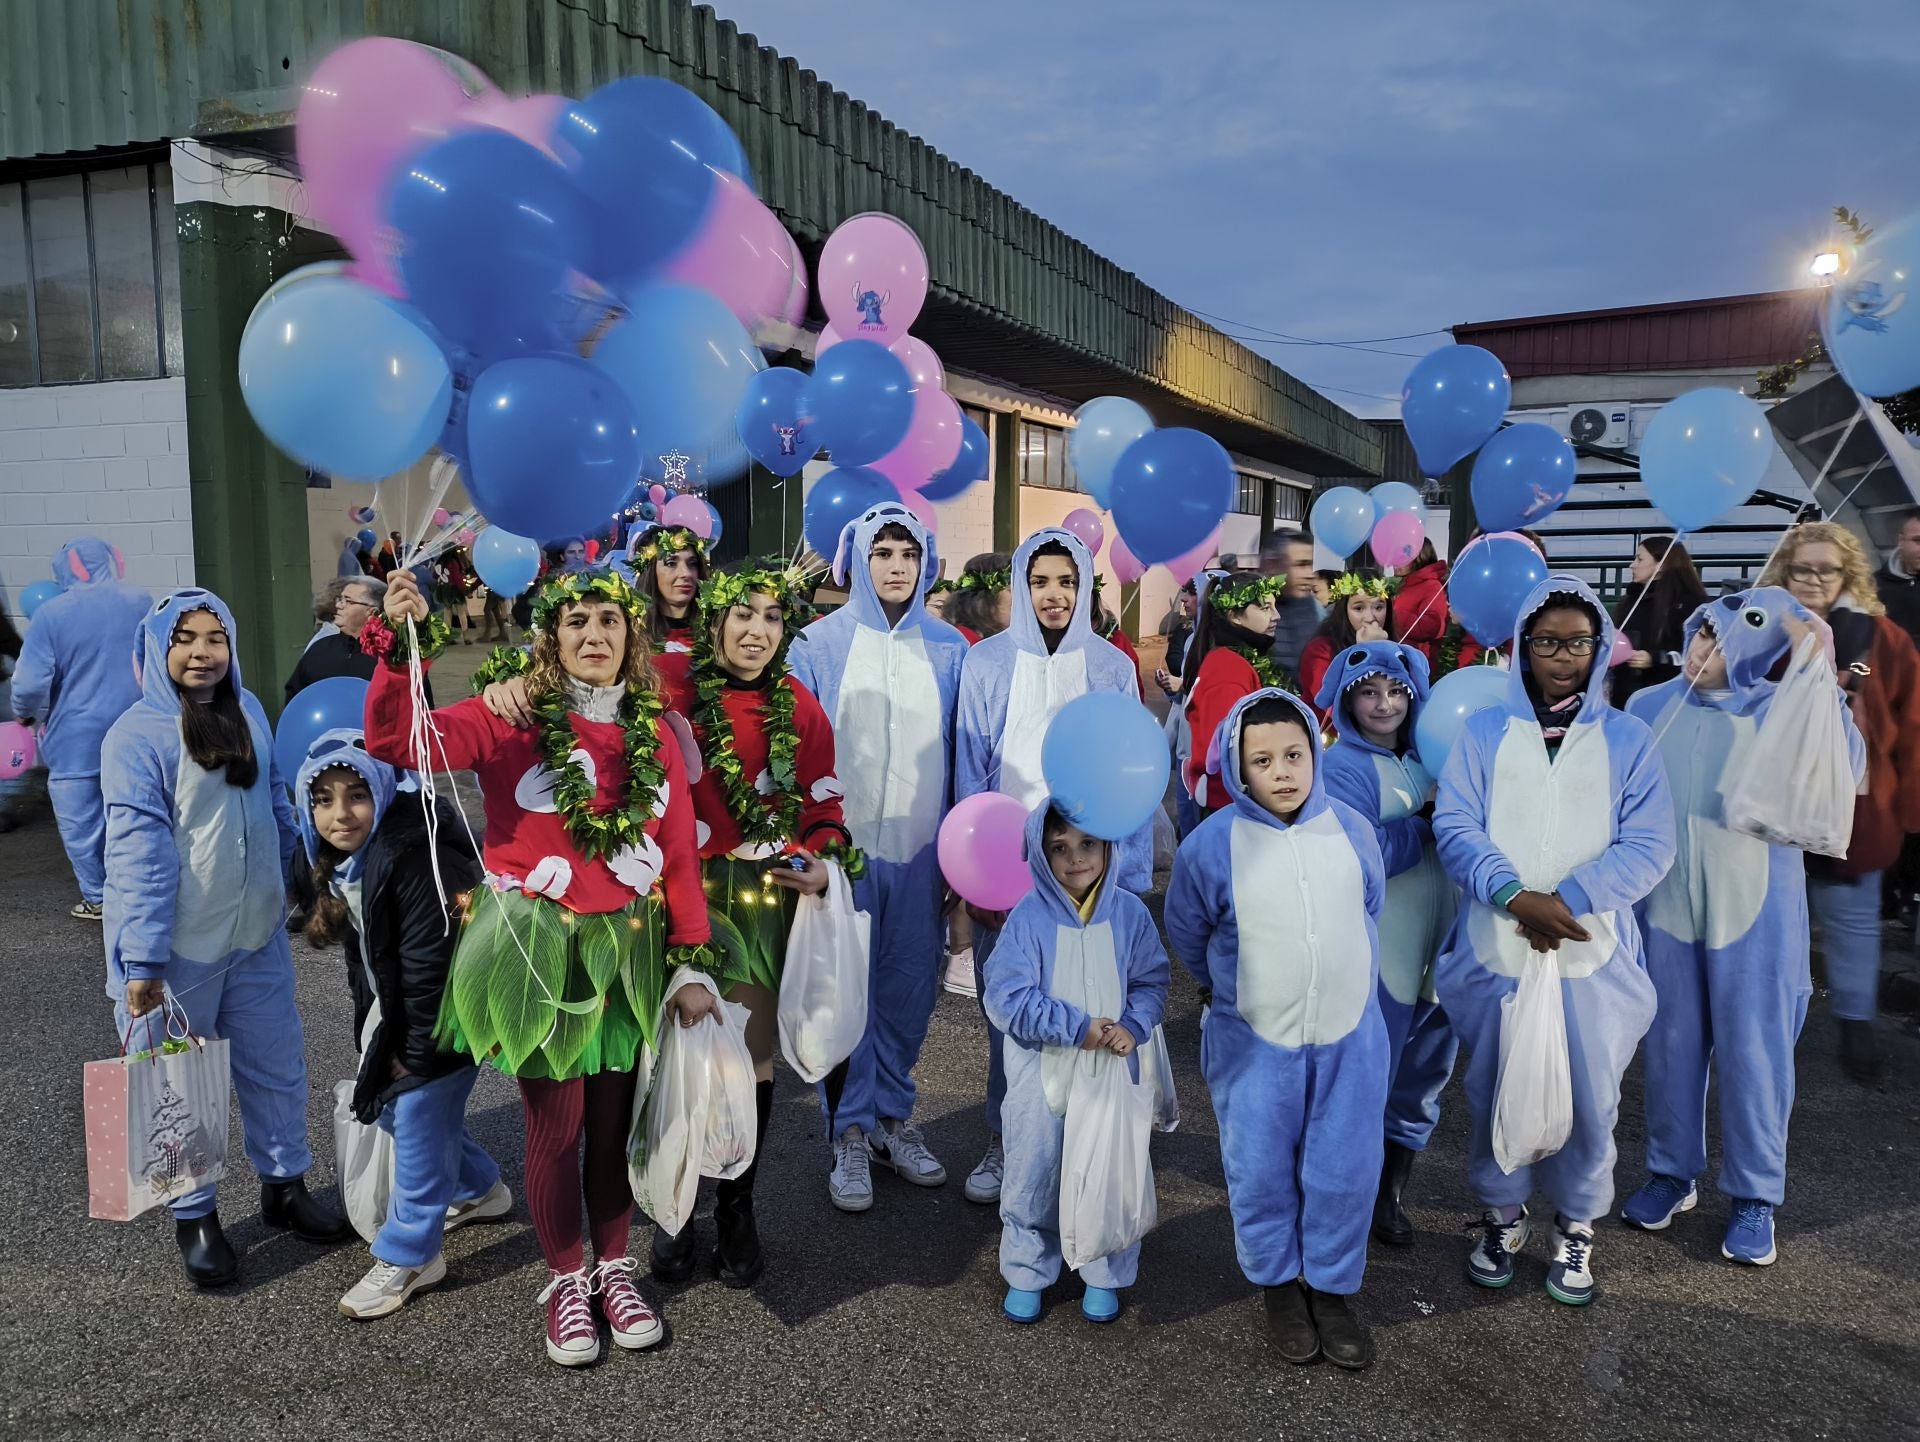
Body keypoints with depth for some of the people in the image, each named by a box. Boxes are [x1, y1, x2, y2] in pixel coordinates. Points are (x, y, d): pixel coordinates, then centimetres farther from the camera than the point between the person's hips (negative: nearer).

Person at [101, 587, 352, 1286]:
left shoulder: (249, 712, 3)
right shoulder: (136, 737, -15)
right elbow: (139, 851, -19)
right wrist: (141, 960, -21)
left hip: (256, 937, 6)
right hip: (177, 949, -5)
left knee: (277, 1068, 16)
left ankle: (284, 1187, 35)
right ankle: (194, 1219, 28)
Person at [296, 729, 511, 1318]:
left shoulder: (414, 855, -29)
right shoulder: (341, 861, 1)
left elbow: (431, 966, -26)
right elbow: (365, 956, 11)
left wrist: (414, 1054, -17)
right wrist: (375, 1034, 9)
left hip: (446, 1017, -10)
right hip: (395, 1014, 10)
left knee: (418, 1117, -4)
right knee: (389, 1105, 19)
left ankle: (409, 1256, 16)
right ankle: (478, 1189, 41)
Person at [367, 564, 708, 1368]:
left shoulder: (652, 734, 4)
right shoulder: (510, 718, -6)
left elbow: (680, 855, 4)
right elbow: (395, 742, -19)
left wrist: (692, 960, 2)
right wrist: (402, 645, -32)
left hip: (629, 948, 3)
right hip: (538, 949, -3)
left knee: (616, 1117, 14)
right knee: (556, 1125, 7)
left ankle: (613, 1266, 35)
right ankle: (564, 1280, 29)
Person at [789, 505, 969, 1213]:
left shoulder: (948, 648, 4)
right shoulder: (820, 644, -1)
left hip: (920, 849, 2)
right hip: (842, 845, -2)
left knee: (910, 989, 11)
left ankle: (892, 1116, 28)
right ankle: (850, 1133, 19)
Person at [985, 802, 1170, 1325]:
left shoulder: (1129, 913, -6)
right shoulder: (1028, 917, -13)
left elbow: (1152, 983, 2)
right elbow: (1007, 1000, -16)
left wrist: (1133, 1026, -17)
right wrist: (1076, 1027, -19)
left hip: (1113, 1069, 2)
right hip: (1041, 1073, -1)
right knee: (1033, 1176, 12)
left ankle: (1105, 1275, 34)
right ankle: (1027, 1272, 33)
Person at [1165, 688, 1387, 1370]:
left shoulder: (1353, 829, -6)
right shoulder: (1211, 844, -14)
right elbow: (1186, 931, 4)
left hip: (1350, 1037, 2)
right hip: (1254, 1043, -2)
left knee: (1346, 1169, 10)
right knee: (1261, 1171, 9)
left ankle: (1332, 1286, 32)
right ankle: (1279, 1282, 34)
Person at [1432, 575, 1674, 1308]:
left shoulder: (1626, 738, 3)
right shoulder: (1484, 731, 4)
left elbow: (1649, 846, -4)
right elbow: (1454, 828, -5)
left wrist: (1569, 897, -17)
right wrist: (1515, 896, -19)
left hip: (1593, 951, 0)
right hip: (1495, 948, 0)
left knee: (1589, 1097, 7)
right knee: (1495, 1089, 11)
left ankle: (1576, 1226, 30)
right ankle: (1502, 1213, 33)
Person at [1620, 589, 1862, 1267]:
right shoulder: (1647, 707, 0)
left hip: (1755, 910, -2)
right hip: (1666, 907, 3)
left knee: (1753, 1049, 6)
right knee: (1670, 1044, 13)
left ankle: (1753, 1196, 23)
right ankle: (1670, 1173, 31)